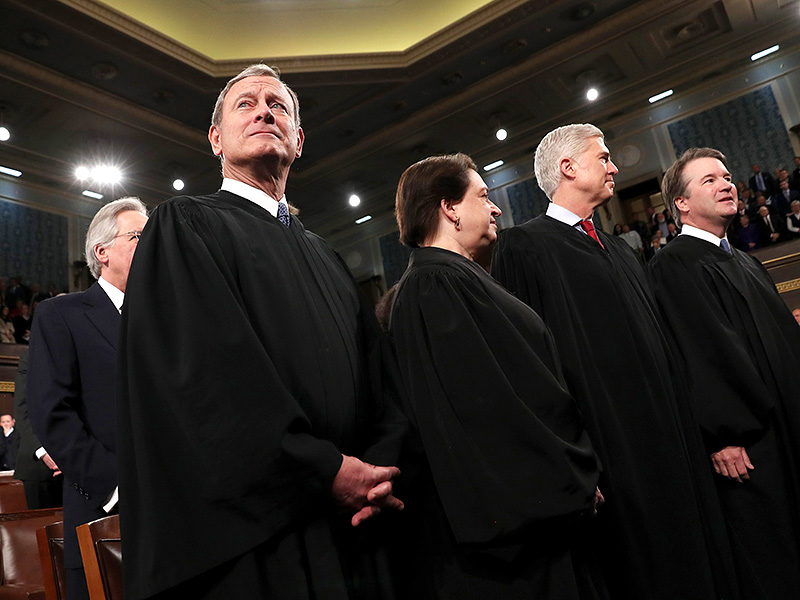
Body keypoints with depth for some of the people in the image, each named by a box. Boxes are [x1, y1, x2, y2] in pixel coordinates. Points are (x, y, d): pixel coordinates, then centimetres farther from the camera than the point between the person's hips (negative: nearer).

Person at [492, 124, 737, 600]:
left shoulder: (619, 249, 18)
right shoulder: (525, 247, -8)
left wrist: (693, 430, 15)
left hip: (671, 444, 8)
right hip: (612, 452, -8)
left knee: (698, 561, 14)